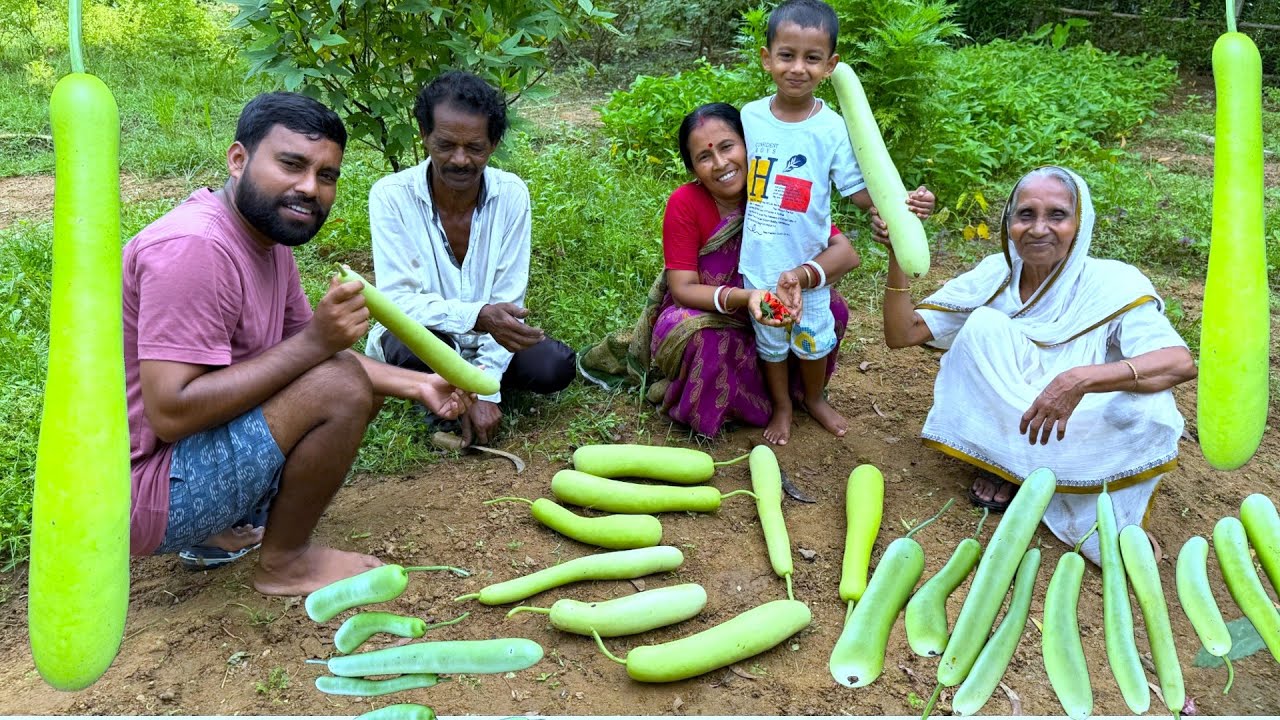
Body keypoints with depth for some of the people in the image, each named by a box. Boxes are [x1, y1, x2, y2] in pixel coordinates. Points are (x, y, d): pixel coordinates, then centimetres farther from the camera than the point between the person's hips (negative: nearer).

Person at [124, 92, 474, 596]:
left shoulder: (269, 236, 6)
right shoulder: (196, 248, -24)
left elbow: (302, 350, 12)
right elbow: (170, 413, -29)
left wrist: (418, 385, 0)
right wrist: (314, 342, -29)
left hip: (191, 446, 10)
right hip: (140, 492, -9)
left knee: (365, 385, 11)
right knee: (342, 387, -23)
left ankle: (219, 533, 10)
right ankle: (285, 562, -1)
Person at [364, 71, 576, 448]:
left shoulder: (511, 194, -13)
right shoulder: (391, 196, -19)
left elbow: (508, 300, -13)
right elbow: (397, 300, -25)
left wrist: (484, 391, -21)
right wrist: (477, 316, -42)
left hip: (486, 337, 2)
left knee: (556, 368, -23)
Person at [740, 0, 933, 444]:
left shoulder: (832, 129, -14)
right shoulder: (750, 116, -7)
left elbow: (859, 189, -15)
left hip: (808, 263, -1)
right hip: (758, 261, 2)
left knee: (813, 339, 17)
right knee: (770, 340, 18)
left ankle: (815, 398, 45)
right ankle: (781, 407, 41)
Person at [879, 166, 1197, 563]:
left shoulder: (1113, 285, -16)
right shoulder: (995, 275, -7)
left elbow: (1181, 362, -32)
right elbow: (902, 333, -10)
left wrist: (1080, 380, -46)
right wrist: (898, 256, -24)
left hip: (1081, 433, -2)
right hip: (1002, 427, 2)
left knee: (1147, 404, -33)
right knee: (985, 324, -21)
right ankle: (1003, 463, -6)